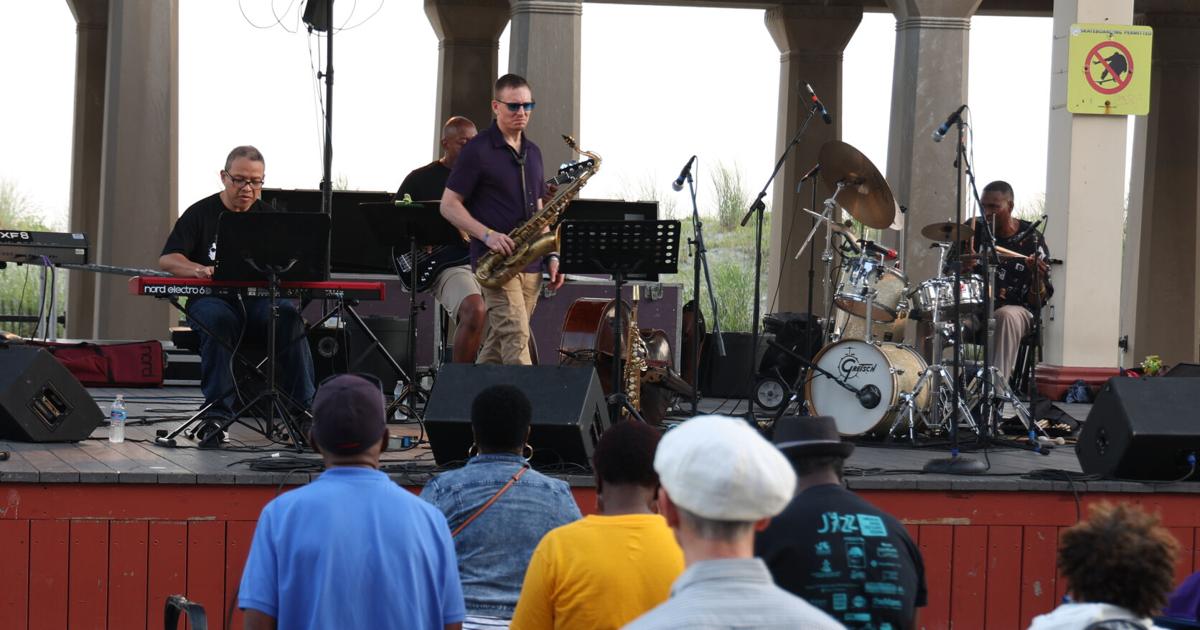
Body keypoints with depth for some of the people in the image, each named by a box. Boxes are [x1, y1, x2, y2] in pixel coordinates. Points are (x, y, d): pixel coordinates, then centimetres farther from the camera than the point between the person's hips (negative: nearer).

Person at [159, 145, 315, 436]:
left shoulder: (268, 216, 16)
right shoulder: (201, 213, 8)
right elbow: (167, 259, -1)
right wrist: (200, 270, -23)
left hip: (258, 300, 2)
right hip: (213, 299, -2)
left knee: (289, 314, -30)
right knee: (218, 320, -37)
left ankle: (302, 408, -31)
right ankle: (218, 411, -35)